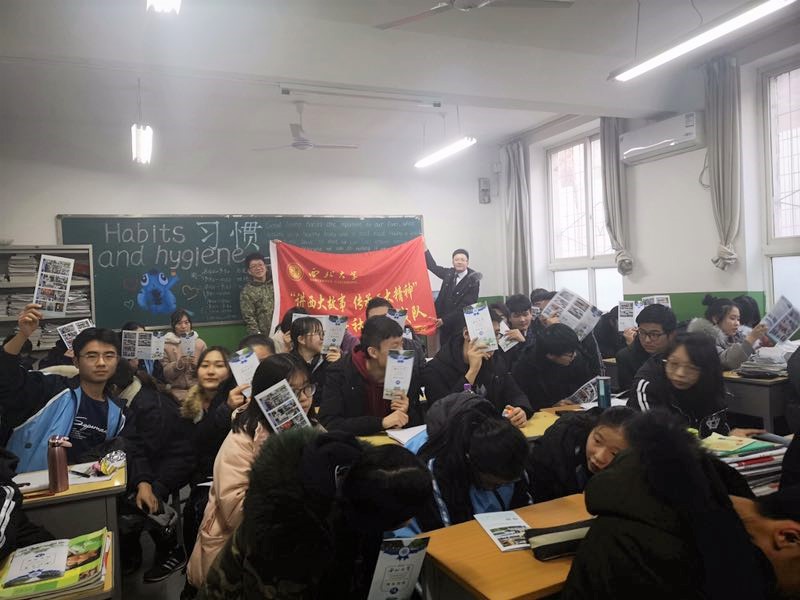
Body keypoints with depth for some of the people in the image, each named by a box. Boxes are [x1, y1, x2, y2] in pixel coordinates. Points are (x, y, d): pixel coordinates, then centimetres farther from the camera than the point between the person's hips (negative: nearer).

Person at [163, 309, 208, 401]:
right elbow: (164, 373, 1)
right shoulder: (165, 345, 4)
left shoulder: (200, 343, 8)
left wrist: (197, 365, -13)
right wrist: (177, 365, -16)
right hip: (177, 389, -2)